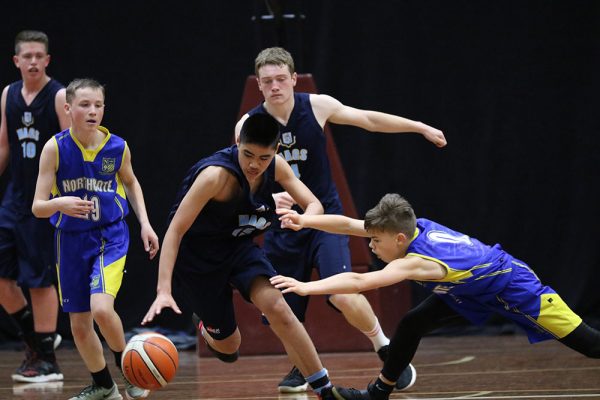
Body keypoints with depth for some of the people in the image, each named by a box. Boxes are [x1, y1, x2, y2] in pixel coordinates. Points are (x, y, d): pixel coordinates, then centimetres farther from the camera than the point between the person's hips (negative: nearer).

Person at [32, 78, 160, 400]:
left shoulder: (117, 147, -9)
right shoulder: (55, 148, -13)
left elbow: (130, 182, 15)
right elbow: (37, 207, -14)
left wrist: (144, 223, 6)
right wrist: (60, 204, -35)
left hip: (110, 236, -2)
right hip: (71, 240, 2)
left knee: (101, 308, -25)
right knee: (79, 325, 9)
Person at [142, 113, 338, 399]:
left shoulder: (276, 167, -14)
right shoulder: (216, 175, -32)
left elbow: (314, 205, -7)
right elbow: (175, 231, -32)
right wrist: (163, 290, -41)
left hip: (239, 246, 4)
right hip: (198, 255, -4)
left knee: (277, 307, -22)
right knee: (228, 346, 6)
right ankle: (208, 329, 46)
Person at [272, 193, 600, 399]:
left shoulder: (417, 261, -38)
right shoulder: (411, 228, -16)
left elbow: (358, 282, -46)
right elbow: (348, 224, -13)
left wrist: (305, 287, -49)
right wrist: (304, 221, -24)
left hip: (514, 287, -9)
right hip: (472, 290, 9)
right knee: (412, 325, 2)